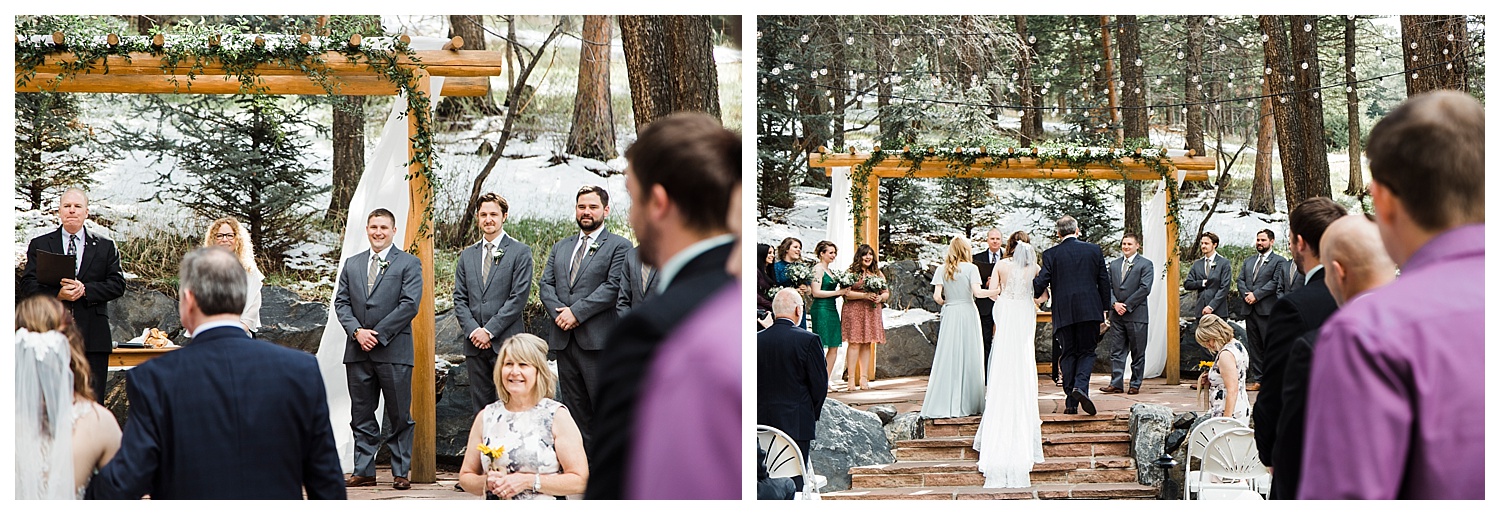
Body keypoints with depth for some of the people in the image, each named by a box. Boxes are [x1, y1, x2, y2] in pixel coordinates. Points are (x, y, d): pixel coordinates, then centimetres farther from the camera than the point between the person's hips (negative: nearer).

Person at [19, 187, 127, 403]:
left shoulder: (105, 247, 13)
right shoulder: (39, 245, 12)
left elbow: (118, 285, 3)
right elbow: (27, 286, 2)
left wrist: (85, 289, -12)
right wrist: (57, 294, -16)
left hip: (94, 337, 0)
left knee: (93, 401, 0)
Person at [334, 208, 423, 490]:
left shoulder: (409, 263, 2)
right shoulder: (352, 264, 16)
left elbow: (409, 305, -8)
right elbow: (341, 302, 11)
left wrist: (378, 334, -12)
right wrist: (357, 330, -7)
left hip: (394, 350, -4)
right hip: (358, 351, 4)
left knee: (399, 416, 0)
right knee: (361, 415, 7)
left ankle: (401, 472, 7)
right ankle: (364, 471, 12)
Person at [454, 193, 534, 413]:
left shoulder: (520, 252, 1)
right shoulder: (467, 255, 15)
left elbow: (518, 297, -7)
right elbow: (459, 298, 12)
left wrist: (490, 330, -12)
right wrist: (472, 330, -5)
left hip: (506, 342, -4)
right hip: (474, 342, 4)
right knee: (480, 405, 6)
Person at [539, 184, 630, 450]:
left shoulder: (619, 246, 1)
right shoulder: (560, 247, 20)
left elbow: (614, 287, -10)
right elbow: (545, 284, 12)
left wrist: (576, 312, -15)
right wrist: (559, 312, -7)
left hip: (598, 340, -6)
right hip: (564, 339, 6)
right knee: (574, 408, 8)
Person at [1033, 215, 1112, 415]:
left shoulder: (1050, 254, -1)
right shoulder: (1094, 250, 4)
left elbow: (1041, 283, -4)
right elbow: (1104, 281, 5)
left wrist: (1032, 295, 19)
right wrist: (1104, 311, 13)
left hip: (1063, 313, 0)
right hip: (1090, 311, 0)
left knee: (1069, 354, 8)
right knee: (1087, 352, 8)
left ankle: (1071, 403, 6)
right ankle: (1080, 385, -19)